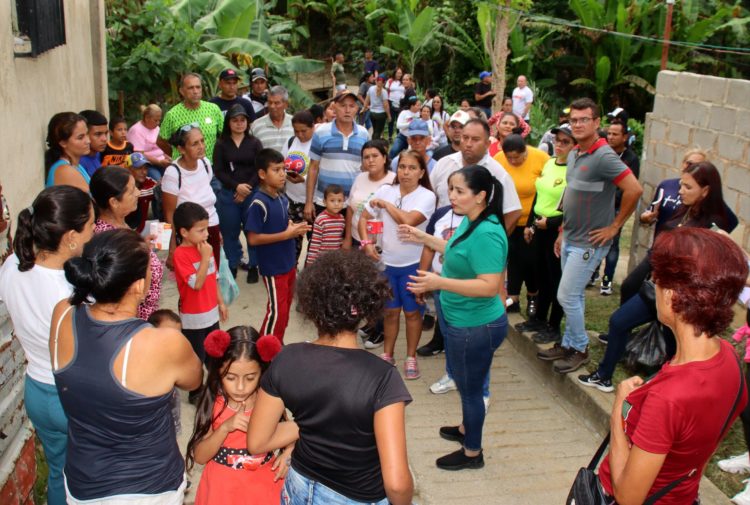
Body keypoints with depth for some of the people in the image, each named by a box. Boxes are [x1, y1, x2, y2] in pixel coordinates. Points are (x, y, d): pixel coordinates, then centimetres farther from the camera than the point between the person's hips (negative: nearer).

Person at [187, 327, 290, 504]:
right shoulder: (213, 403, -13)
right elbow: (200, 457, -11)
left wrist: (288, 452, -16)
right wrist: (225, 427, -25)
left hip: (263, 486, 0)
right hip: (222, 488, 0)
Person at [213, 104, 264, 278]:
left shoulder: (254, 143, 4)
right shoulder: (221, 144, 3)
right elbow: (218, 171, -3)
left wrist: (248, 187, -13)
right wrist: (236, 186, -15)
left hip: (253, 193, 0)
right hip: (228, 194, 0)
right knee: (230, 233, 6)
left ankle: (253, 266, 17)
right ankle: (231, 267, 20)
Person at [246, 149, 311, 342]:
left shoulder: (283, 198, 2)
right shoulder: (259, 203, -22)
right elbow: (253, 239, -22)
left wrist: (295, 228, -5)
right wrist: (286, 234, -23)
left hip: (288, 262, 8)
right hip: (272, 266, -8)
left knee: (285, 307, 19)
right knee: (277, 311, -1)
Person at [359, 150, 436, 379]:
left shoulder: (427, 196, -13)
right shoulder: (385, 190, -1)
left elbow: (408, 220, -29)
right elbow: (363, 218, 6)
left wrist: (385, 204, -17)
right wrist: (366, 242, -8)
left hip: (413, 264, -3)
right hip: (387, 262, 3)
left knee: (412, 312, 9)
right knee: (390, 311, 15)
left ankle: (411, 357, 25)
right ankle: (387, 354, 30)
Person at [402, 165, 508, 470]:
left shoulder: (487, 234, -30)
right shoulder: (469, 221, 0)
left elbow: (490, 285, -33)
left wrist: (439, 282, -37)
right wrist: (424, 239, 19)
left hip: (476, 327, -10)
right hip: (462, 321, 10)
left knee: (470, 388, 10)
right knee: (465, 383, 28)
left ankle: (472, 453, 31)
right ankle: (466, 429, 51)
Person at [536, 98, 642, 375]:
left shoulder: (604, 157, -19)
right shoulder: (574, 154, 9)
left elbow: (634, 189, -26)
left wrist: (614, 226, -18)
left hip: (589, 243, -8)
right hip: (570, 239, 8)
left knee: (567, 296, -4)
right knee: (574, 296, 17)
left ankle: (580, 349, 14)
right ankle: (568, 344, 29)